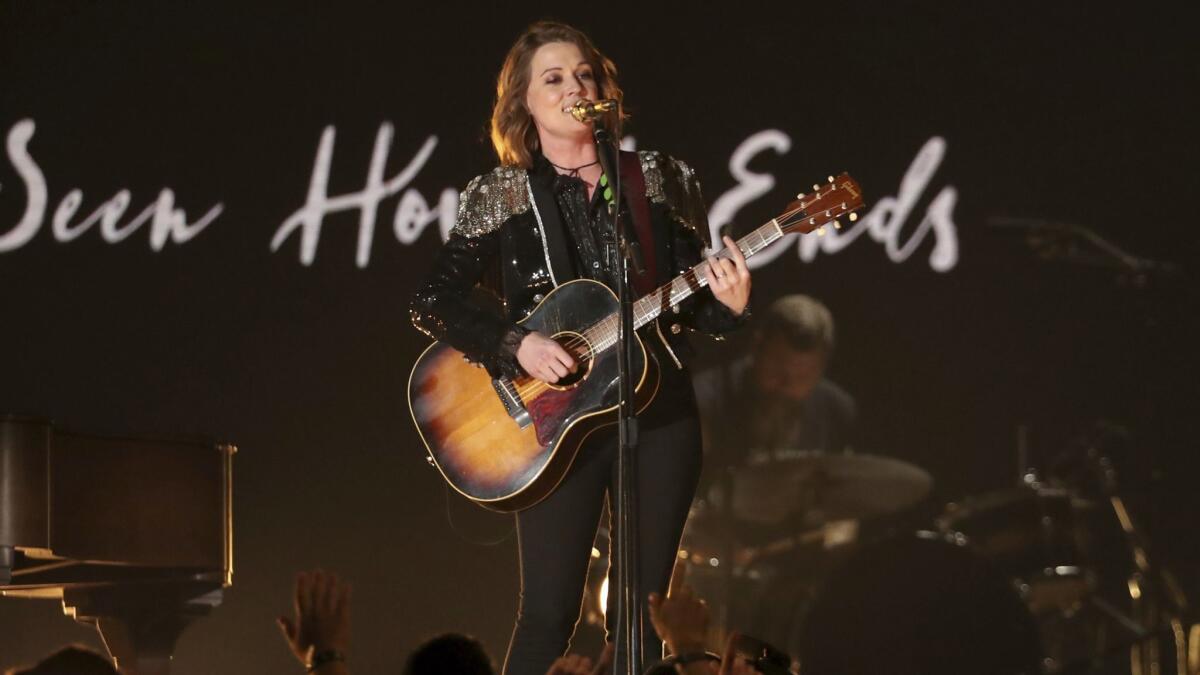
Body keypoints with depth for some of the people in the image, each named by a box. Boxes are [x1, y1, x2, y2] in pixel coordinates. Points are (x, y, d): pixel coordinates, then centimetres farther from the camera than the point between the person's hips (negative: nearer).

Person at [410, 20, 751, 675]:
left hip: (659, 409, 2)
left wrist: (728, 304, -14)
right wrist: (515, 346, -16)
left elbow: (691, 301, 9)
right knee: (548, 615, -5)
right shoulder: (498, 197, 1)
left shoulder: (660, 180, 7)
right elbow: (431, 303, -3)